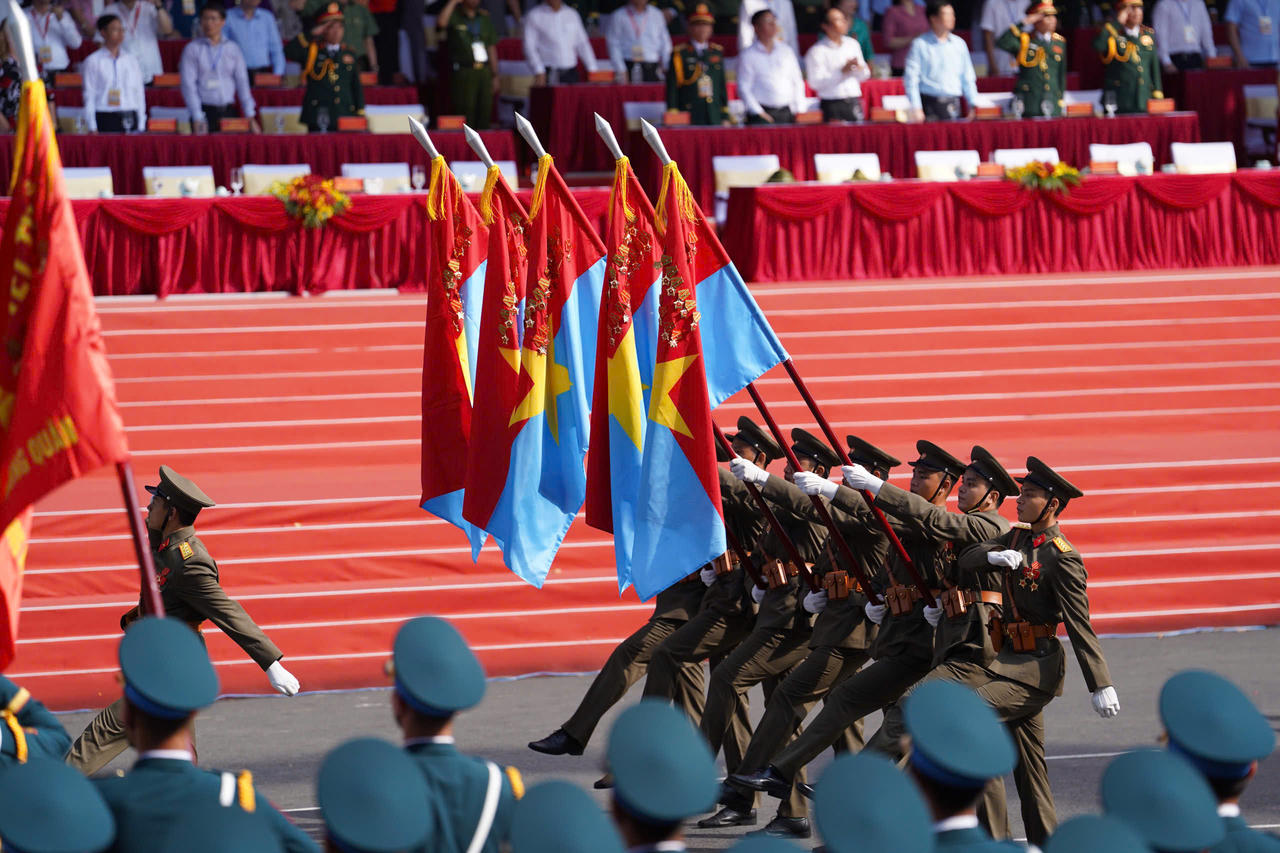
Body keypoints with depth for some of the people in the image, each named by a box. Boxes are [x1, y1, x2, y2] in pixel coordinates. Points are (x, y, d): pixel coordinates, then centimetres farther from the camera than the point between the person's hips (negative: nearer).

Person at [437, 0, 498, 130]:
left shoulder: (484, 18, 16)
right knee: (466, 117, -9)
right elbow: (441, 23, -24)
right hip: (463, 72, -5)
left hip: (484, 71, 5)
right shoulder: (454, 16, 1)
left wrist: (495, 75, 13)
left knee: (484, 119, 3)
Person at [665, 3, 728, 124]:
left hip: (715, 118, 4)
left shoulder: (717, 52, 15)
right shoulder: (679, 54, 2)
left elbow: (722, 86, 17)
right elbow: (672, 90, 0)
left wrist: (725, 118, 13)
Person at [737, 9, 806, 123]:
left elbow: (797, 82, 16)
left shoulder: (786, 50, 14)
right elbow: (743, 88, -2)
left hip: (786, 113, 4)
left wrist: (799, 109, 5)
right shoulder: (747, 56, 2)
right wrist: (758, 112, -11)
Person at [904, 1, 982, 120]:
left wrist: (974, 105, 7)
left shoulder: (959, 43, 12)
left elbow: (968, 79, 16)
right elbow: (911, 79, -3)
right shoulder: (920, 44, 0)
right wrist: (916, 109, -11)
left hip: (952, 105, 3)